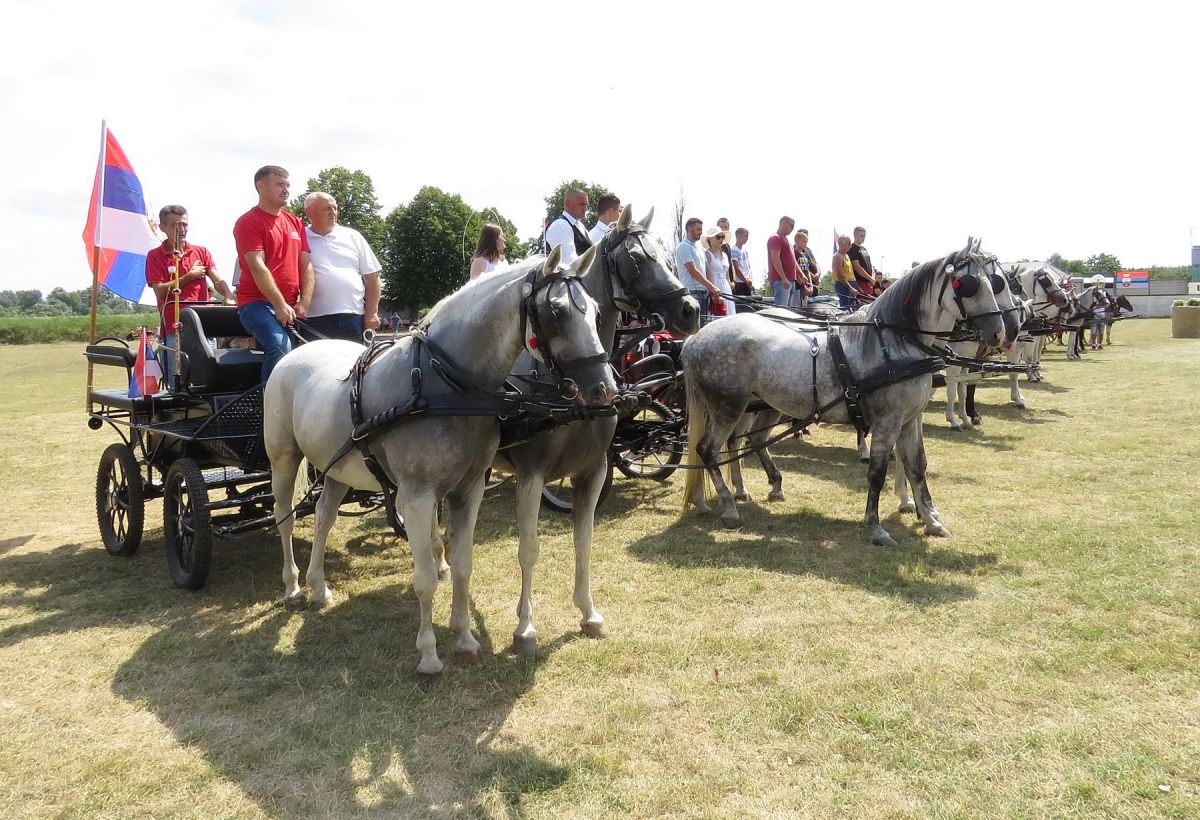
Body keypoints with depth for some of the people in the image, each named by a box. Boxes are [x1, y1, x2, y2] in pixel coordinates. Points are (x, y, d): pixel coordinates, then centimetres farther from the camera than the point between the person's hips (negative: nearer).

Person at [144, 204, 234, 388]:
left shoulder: (202, 252, 14)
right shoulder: (155, 256, 7)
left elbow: (217, 281, 0)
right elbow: (160, 291, -2)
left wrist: (229, 298, -19)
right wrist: (188, 277, -3)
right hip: (173, 330, -2)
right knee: (176, 385, -3)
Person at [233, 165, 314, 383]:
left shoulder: (295, 222, 18)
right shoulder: (248, 222, -2)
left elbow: (306, 265, 12)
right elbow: (258, 267, -12)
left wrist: (304, 303, -1)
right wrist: (280, 305, -18)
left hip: (291, 309, 7)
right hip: (258, 303, -6)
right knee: (281, 349, -30)